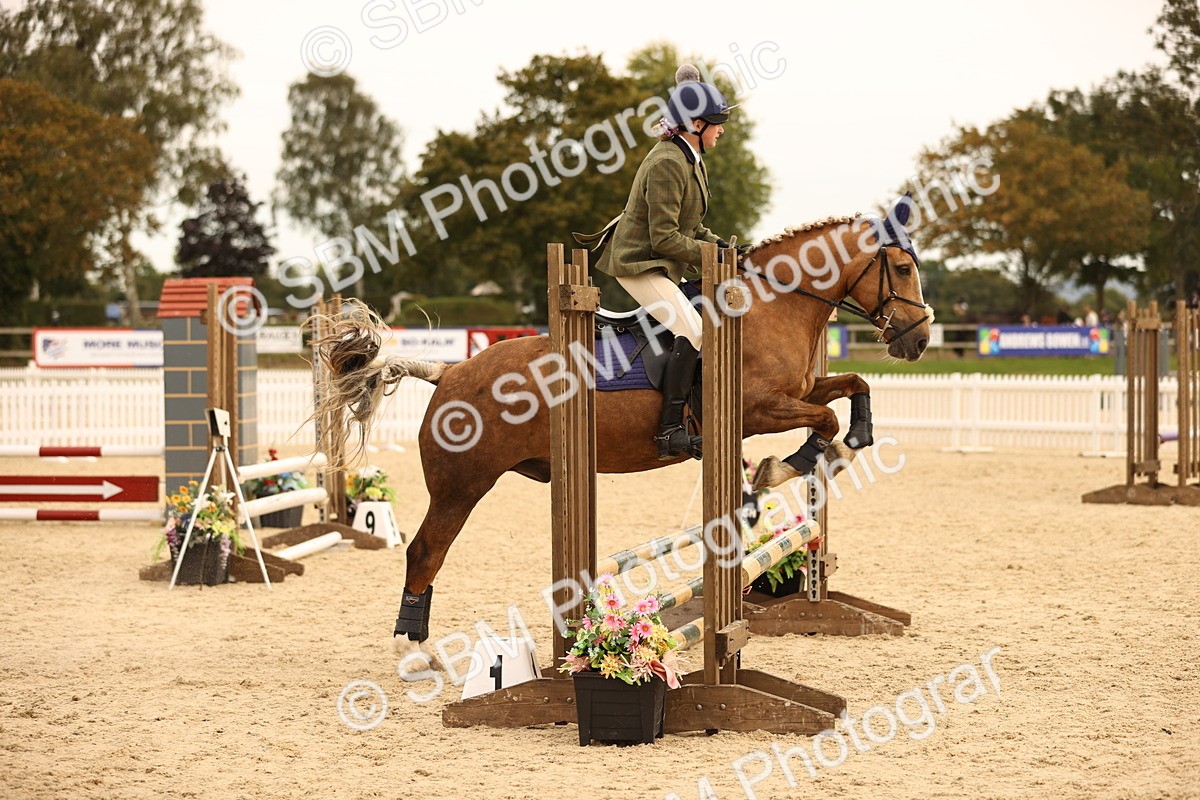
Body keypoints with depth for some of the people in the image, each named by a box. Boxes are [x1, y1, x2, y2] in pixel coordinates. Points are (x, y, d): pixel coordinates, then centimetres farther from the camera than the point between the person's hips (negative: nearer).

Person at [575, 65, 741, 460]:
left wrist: (719, 244, 3)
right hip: (640, 264, -11)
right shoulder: (667, 164, -21)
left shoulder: (690, 160, 11)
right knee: (693, 331, -25)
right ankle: (670, 431, -27)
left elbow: (688, 225, 19)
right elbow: (665, 239, -23)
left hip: (662, 264, 11)